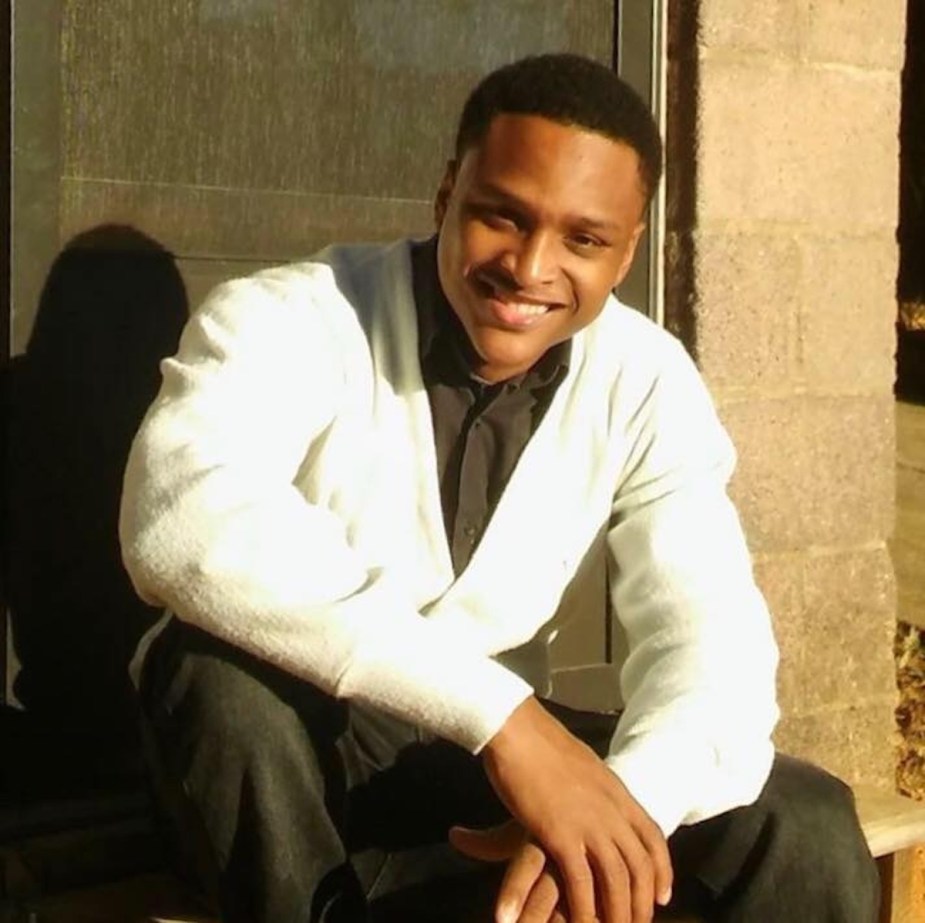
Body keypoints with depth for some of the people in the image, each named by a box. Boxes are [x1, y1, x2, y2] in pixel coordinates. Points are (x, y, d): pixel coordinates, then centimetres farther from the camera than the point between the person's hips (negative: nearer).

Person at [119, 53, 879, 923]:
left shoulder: (647, 381, -7)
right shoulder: (285, 320, -20)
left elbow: (712, 638, -14)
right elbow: (182, 520, -40)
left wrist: (617, 805, -36)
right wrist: (501, 712, -45)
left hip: (491, 751, 3)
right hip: (275, 747, -2)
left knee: (804, 832, -13)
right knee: (222, 665, -35)